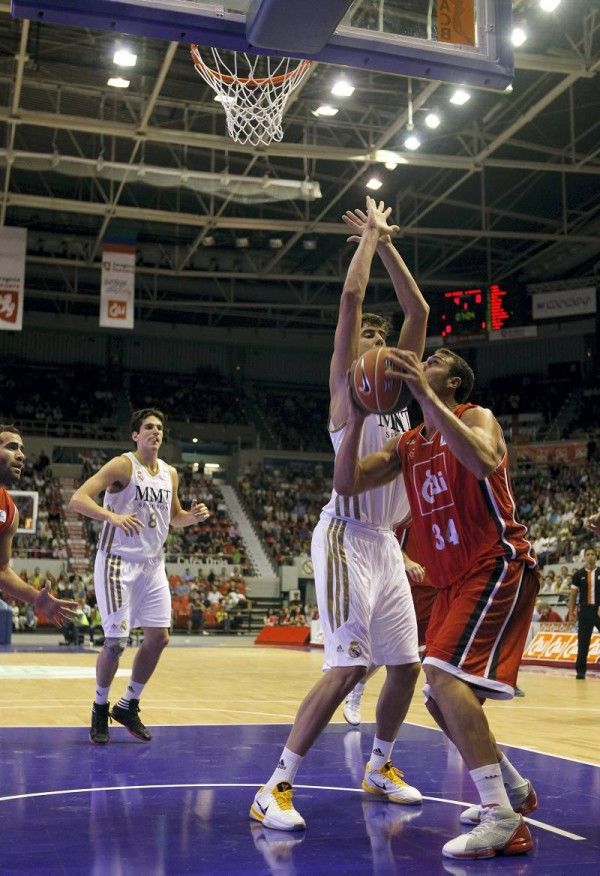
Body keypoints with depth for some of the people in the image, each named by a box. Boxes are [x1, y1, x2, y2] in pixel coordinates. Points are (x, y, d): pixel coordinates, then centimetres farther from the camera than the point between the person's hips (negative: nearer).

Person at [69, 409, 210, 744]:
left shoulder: (170, 473, 9)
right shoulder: (122, 465, -10)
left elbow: (174, 516, 23)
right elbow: (77, 499, -19)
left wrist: (192, 516, 1)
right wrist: (113, 516, -35)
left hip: (153, 564, 7)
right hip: (118, 562, -7)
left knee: (159, 637, 4)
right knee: (116, 641, -8)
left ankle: (129, 705, 21)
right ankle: (100, 709, 14)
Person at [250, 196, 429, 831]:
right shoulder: (346, 383, -2)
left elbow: (419, 310, 14)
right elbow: (351, 297, -12)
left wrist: (387, 246, 14)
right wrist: (370, 236, 1)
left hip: (386, 542, 8)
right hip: (348, 537, -8)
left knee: (406, 664, 11)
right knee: (347, 666, -16)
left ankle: (379, 767, 31)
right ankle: (275, 787, -10)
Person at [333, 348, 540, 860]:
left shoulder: (476, 417, -6)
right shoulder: (408, 445, 14)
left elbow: (484, 462, -31)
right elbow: (346, 484, 4)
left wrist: (425, 396, -31)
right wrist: (357, 417, -7)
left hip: (499, 565, -9)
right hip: (454, 580, 9)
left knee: (445, 673, -24)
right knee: (441, 696, 12)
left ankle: (504, 821, -21)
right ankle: (514, 788, 32)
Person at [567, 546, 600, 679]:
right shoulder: (578, 575, 5)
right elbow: (573, 594, 7)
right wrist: (571, 612, 0)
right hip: (585, 611, 0)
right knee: (583, 642, 2)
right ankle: (580, 671, 7)